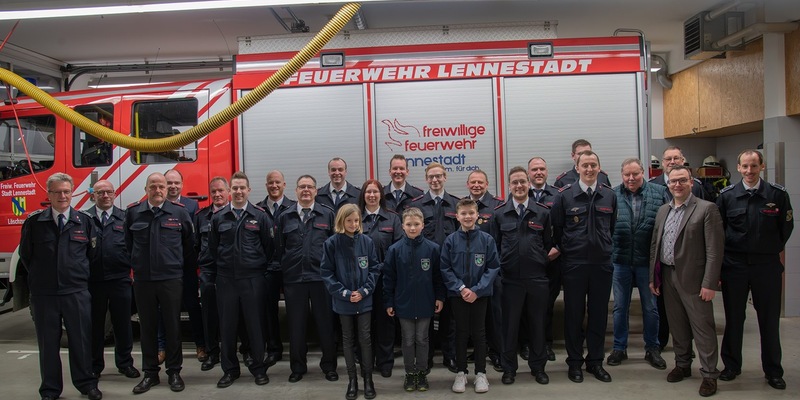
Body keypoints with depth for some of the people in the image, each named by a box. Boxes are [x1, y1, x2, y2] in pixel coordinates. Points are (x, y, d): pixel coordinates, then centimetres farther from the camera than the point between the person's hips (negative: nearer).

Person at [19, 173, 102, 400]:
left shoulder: (84, 221, 4)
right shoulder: (34, 221, 1)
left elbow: (92, 254, 12)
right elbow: (25, 254, 10)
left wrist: (80, 275, 9)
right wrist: (40, 277, 12)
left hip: (77, 292, 0)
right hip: (43, 293, 0)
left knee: (81, 339, 6)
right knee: (48, 343, 9)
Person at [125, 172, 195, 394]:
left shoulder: (179, 212, -1)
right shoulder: (133, 212, 3)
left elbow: (189, 243, 7)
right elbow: (128, 243, 13)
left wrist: (188, 267, 11)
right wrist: (134, 266, 14)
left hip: (171, 278, -1)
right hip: (142, 279, 2)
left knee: (173, 325, 5)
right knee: (147, 327, 10)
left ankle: (174, 372, 17)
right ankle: (150, 373, 21)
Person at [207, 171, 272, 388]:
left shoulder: (259, 215, 0)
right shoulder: (218, 217, 5)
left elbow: (268, 246, 4)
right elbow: (212, 248, 11)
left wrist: (263, 269, 5)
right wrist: (216, 272, 10)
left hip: (253, 278, -2)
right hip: (225, 279, 2)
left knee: (255, 323, 4)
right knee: (227, 325, 7)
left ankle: (259, 368, 17)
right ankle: (230, 369, 21)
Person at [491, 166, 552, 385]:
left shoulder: (543, 212, 4)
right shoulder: (499, 213, 3)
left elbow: (549, 243, 9)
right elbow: (494, 244, 6)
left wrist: (543, 262, 2)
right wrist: (498, 269, 1)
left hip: (537, 278, 1)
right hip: (510, 279, 0)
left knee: (537, 323, 10)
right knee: (510, 324, 7)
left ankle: (538, 367, 26)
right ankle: (509, 368, 21)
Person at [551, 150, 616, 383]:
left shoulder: (609, 196, 4)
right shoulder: (565, 196, -3)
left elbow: (613, 228, 13)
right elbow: (556, 229, 2)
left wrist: (606, 248, 10)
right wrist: (563, 250, 2)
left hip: (602, 263, 2)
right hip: (574, 265, -2)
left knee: (599, 314, 10)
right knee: (574, 314, 7)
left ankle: (595, 361, 25)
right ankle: (574, 362, 21)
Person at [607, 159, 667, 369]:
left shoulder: (659, 193, -2)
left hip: (648, 259, 0)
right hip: (620, 259, 0)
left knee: (650, 307, 13)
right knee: (620, 307, 11)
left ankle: (652, 349, 29)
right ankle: (619, 348, 26)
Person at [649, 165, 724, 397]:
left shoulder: (707, 209, -7)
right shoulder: (663, 211, 12)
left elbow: (715, 249, -11)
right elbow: (654, 245, 14)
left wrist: (709, 283, -15)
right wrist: (653, 277, 10)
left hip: (693, 278, -5)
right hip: (668, 276, 6)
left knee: (702, 327, 1)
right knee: (677, 326, 15)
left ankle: (709, 375, 12)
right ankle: (682, 365, 29)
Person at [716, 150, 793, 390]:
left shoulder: (777, 194, -2)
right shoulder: (727, 196, -1)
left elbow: (786, 226, 9)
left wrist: (772, 250, 11)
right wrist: (725, 254, 3)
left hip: (767, 265, 0)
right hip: (734, 265, 0)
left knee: (770, 320, 8)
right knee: (733, 318, 10)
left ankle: (773, 370, 22)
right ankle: (732, 365, 24)